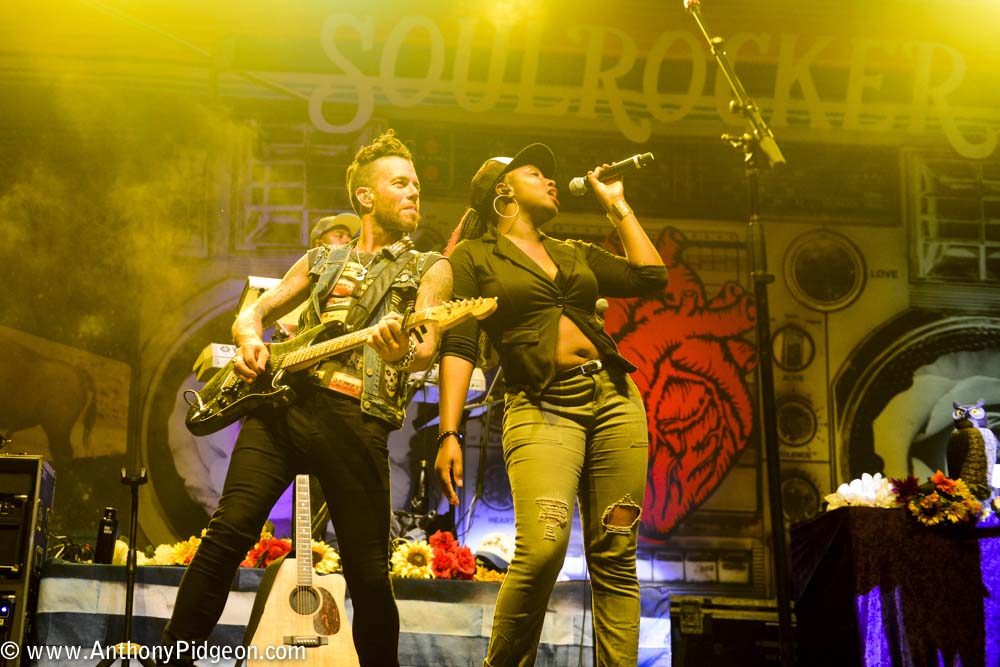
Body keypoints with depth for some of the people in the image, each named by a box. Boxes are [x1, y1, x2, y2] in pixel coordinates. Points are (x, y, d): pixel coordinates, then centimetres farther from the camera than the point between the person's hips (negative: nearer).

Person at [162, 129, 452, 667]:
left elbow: (426, 347, -1)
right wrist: (250, 336, 1)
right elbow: (255, 311, 26)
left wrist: (403, 351, -27)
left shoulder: (429, 269, 15)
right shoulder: (322, 260, 25)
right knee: (229, 531, -12)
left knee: (369, 574, -5)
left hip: (358, 416, -2)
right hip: (281, 399, 2)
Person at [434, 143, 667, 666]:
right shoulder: (472, 256, 8)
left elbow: (652, 277, 15)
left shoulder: (575, 254, 23)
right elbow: (458, 348, -1)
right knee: (542, 546, -24)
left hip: (615, 397, 5)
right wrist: (449, 433, -12)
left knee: (615, 558, -1)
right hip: (541, 408, -5)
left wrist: (617, 205, 21)